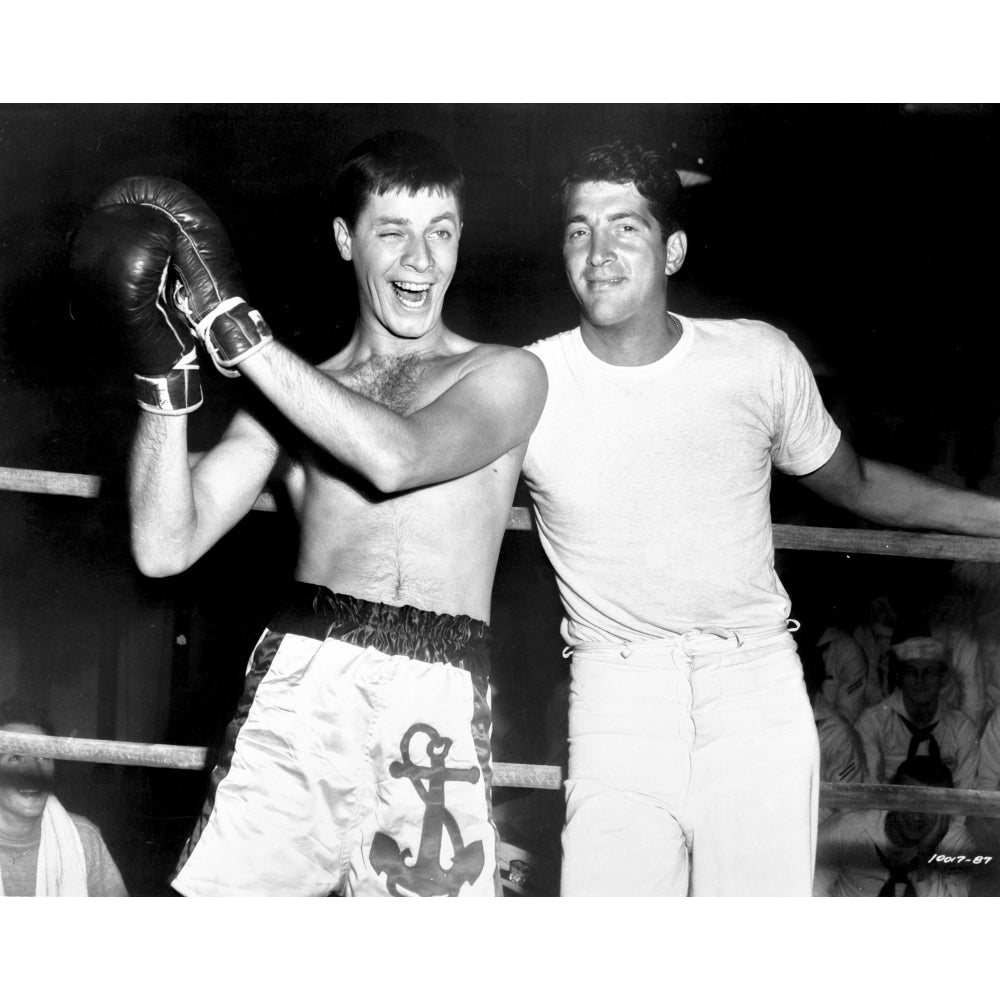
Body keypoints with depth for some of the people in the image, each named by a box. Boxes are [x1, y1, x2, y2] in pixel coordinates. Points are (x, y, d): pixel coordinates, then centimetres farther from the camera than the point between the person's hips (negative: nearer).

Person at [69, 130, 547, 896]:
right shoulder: (292, 398, 17)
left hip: (440, 710, 0)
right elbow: (164, 549, 8)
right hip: (302, 681, 1)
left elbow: (396, 457, -9)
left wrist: (232, 325, -8)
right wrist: (165, 371, -3)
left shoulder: (505, 375, 13)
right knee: (226, 885, -14)